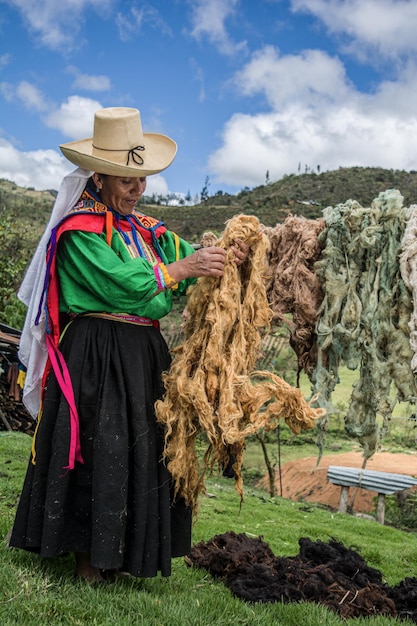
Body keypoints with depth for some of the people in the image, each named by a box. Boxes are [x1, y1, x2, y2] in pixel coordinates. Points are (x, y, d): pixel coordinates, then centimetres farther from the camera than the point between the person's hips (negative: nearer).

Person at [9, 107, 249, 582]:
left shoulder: (144, 229, 14)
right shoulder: (79, 231, -9)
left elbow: (183, 253, 3)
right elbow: (123, 283, -20)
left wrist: (226, 256, -16)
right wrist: (183, 269, -17)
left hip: (142, 355, 8)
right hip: (96, 358, -7)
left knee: (141, 446, 12)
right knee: (97, 448, -2)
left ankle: (122, 548, 28)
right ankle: (88, 558, 14)